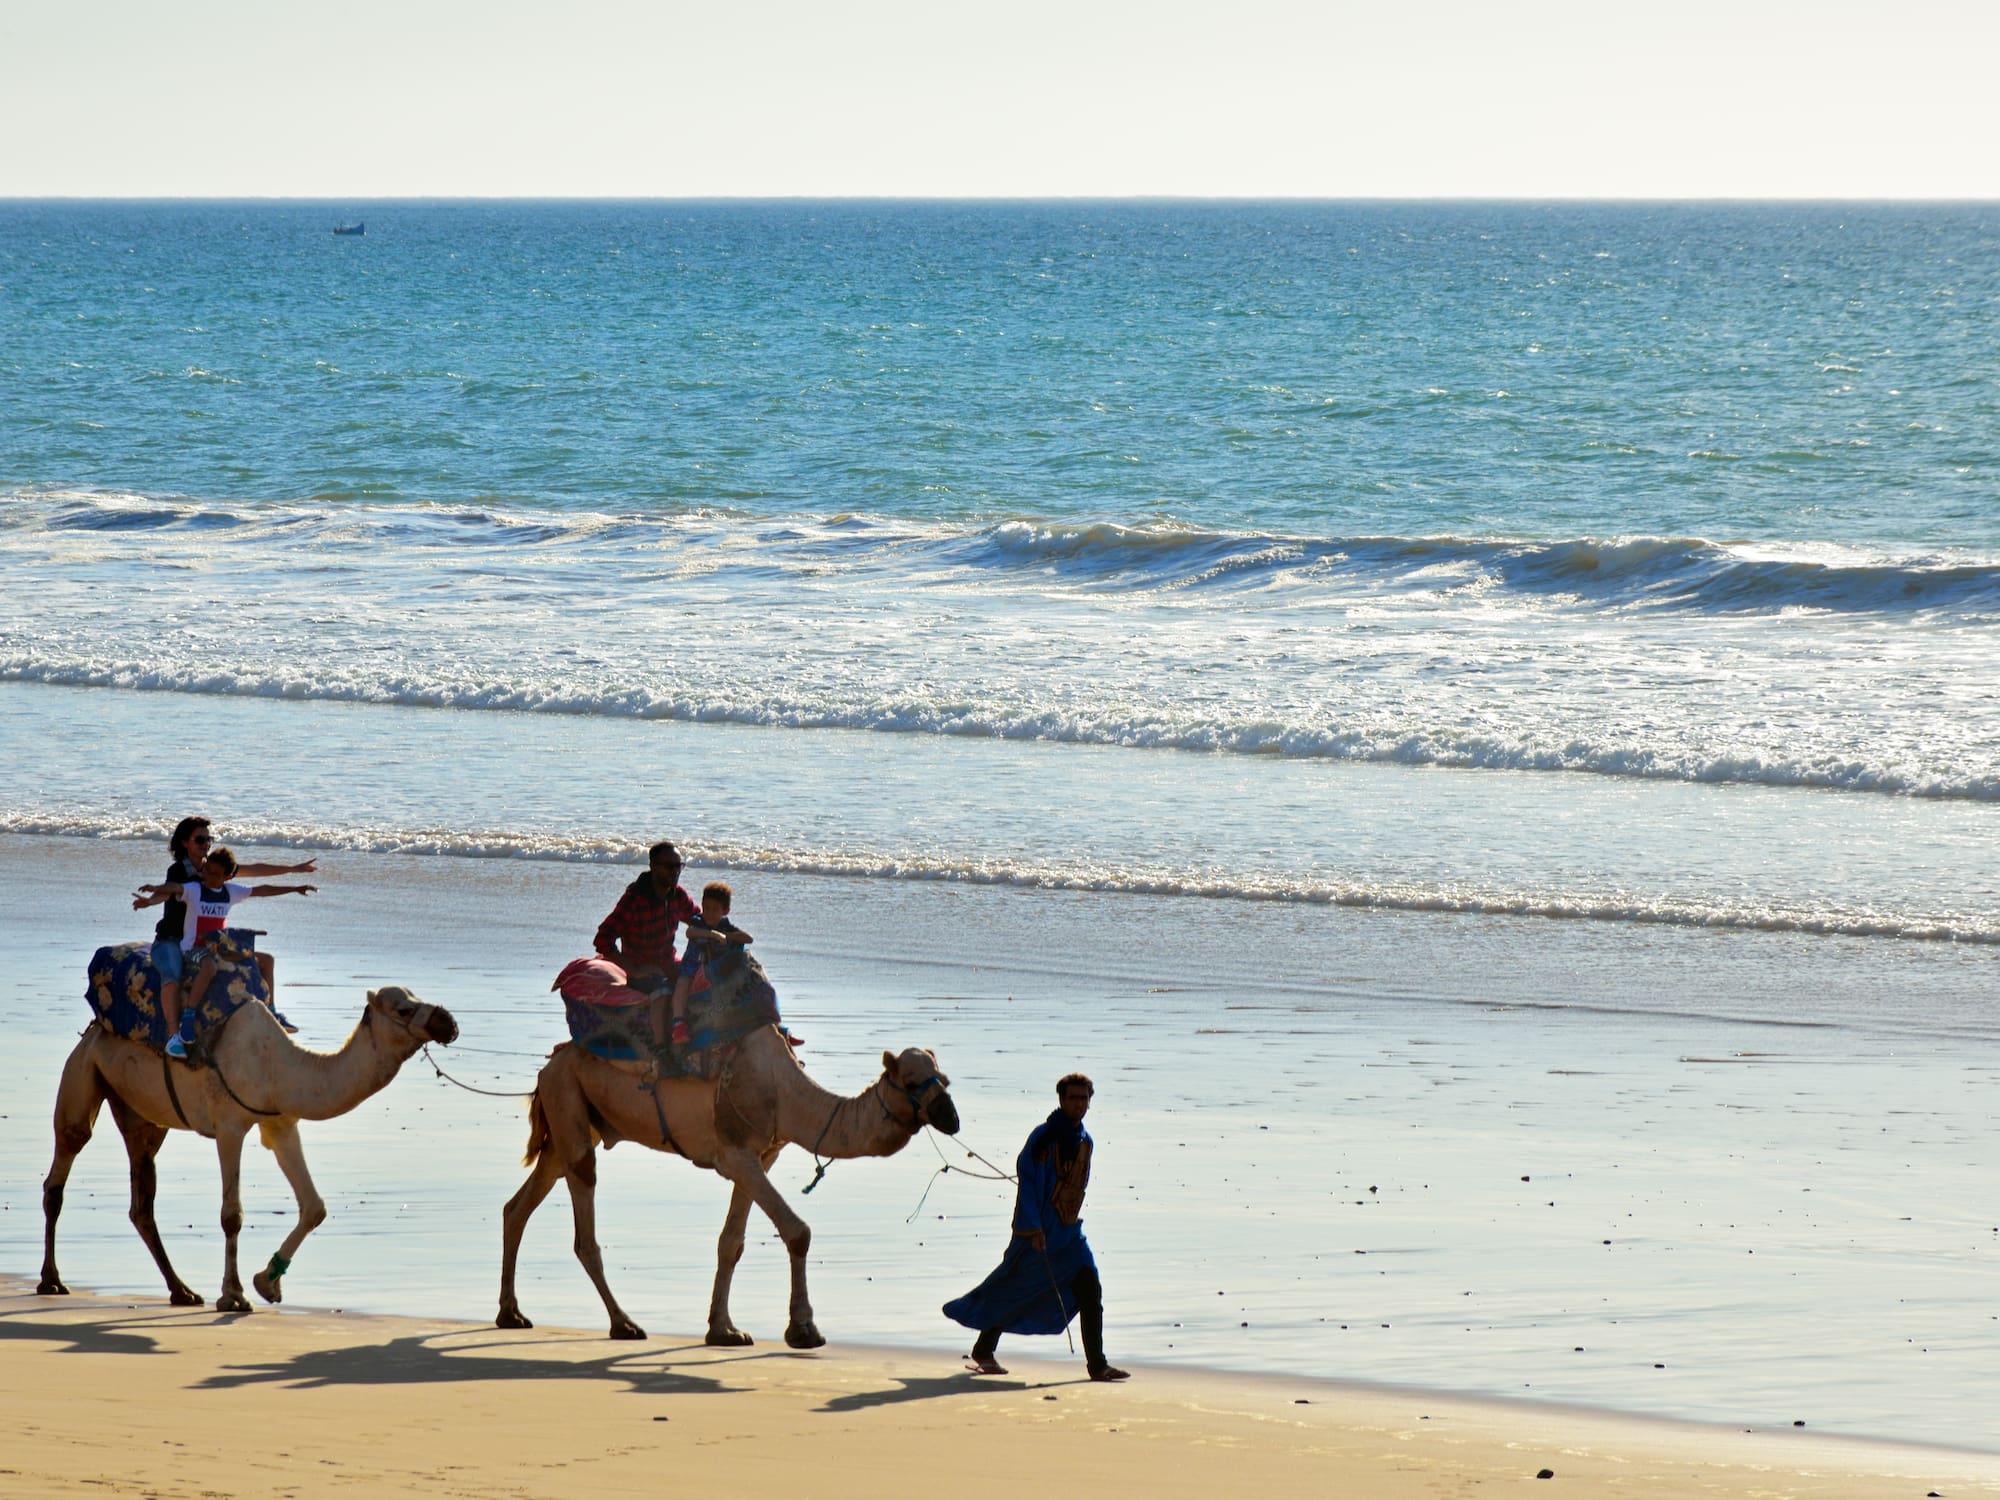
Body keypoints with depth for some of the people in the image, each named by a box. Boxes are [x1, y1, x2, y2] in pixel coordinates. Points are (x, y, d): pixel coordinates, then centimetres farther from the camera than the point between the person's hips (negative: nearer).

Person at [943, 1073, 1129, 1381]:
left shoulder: (1085, 1141, 10)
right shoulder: (1044, 1137, -13)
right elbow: (1026, 1180, -15)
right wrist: (1033, 1228, -21)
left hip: (1070, 1231, 6)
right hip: (1038, 1232, -6)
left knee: (1090, 1291, -5)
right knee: (1014, 1290, 3)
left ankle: (1097, 1364, -4)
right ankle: (983, 1352, 20)